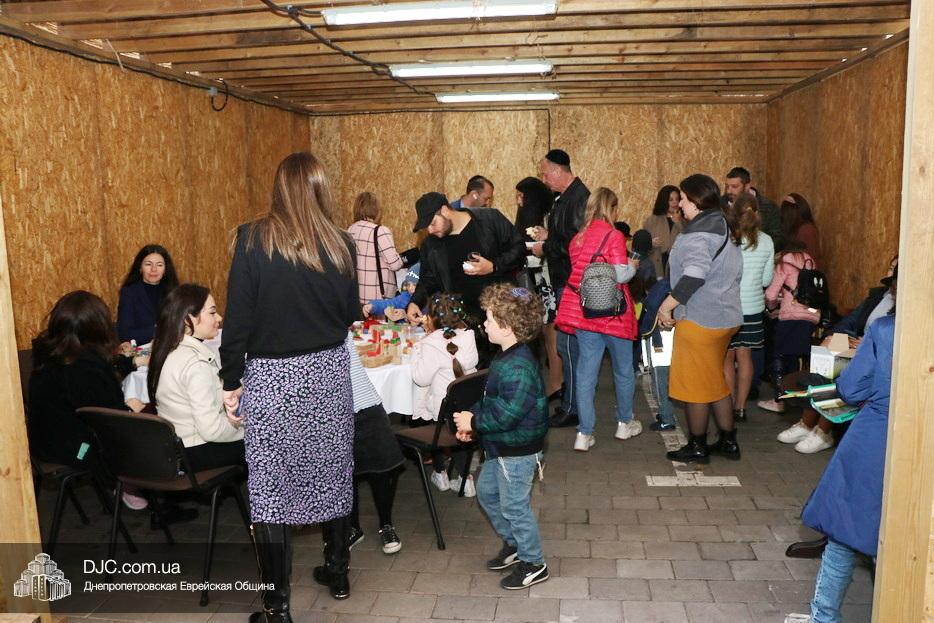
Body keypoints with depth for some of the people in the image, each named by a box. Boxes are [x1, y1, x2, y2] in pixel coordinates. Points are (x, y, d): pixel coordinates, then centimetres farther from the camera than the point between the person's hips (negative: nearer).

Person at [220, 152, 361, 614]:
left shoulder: (254, 239, -9)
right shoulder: (339, 243, -2)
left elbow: (238, 317, -10)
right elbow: (351, 313, 6)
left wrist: (231, 381, -2)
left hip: (272, 377, -3)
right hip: (329, 372, 4)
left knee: (271, 485, 5)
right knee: (331, 473, 18)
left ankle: (276, 604, 14)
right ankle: (336, 571, 35)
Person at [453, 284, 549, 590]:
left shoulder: (518, 367, -30)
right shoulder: (506, 357, 4)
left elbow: (508, 413, -32)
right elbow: (491, 399, 14)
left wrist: (474, 421, -21)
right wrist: (472, 418, 3)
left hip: (517, 451, -11)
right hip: (501, 448, 11)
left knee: (514, 507, 4)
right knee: (486, 491, 24)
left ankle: (533, 564, 24)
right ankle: (513, 544, 41)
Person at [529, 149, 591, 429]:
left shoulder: (577, 198, -18)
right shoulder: (568, 196, 15)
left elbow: (575, 243, -26)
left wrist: (545, 248, -13)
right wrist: (549, 235, 11)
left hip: (571, 283, -11)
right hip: (566, 281, 11)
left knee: (568, 344, -5)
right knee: (569, 343, 17)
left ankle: (572, 408, 3)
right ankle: (569, 398, 28)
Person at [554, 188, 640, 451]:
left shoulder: (578, 238, 6)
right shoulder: (614, 236, -11)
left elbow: (578, 271, 8)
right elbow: (620, 276, -17)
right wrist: (633, 266, 2)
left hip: (583, 311, 5)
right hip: (611, 312, -5)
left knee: (586, 372, 6)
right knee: (623, 369, 15)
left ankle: (584, 434, 6)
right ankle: (625, 423, 29)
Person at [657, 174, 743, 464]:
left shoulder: (697, 233, -17)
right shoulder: (723, 227, 13)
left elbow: (694, 274, -29)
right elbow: (734, 271, 17)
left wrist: (668, 304, -22)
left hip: (699, 320, -10)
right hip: (726, 316, 10)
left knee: (693, 384, 3)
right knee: (715, 381, 19)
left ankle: (697, 447, 15)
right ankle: (728, 441, 27)